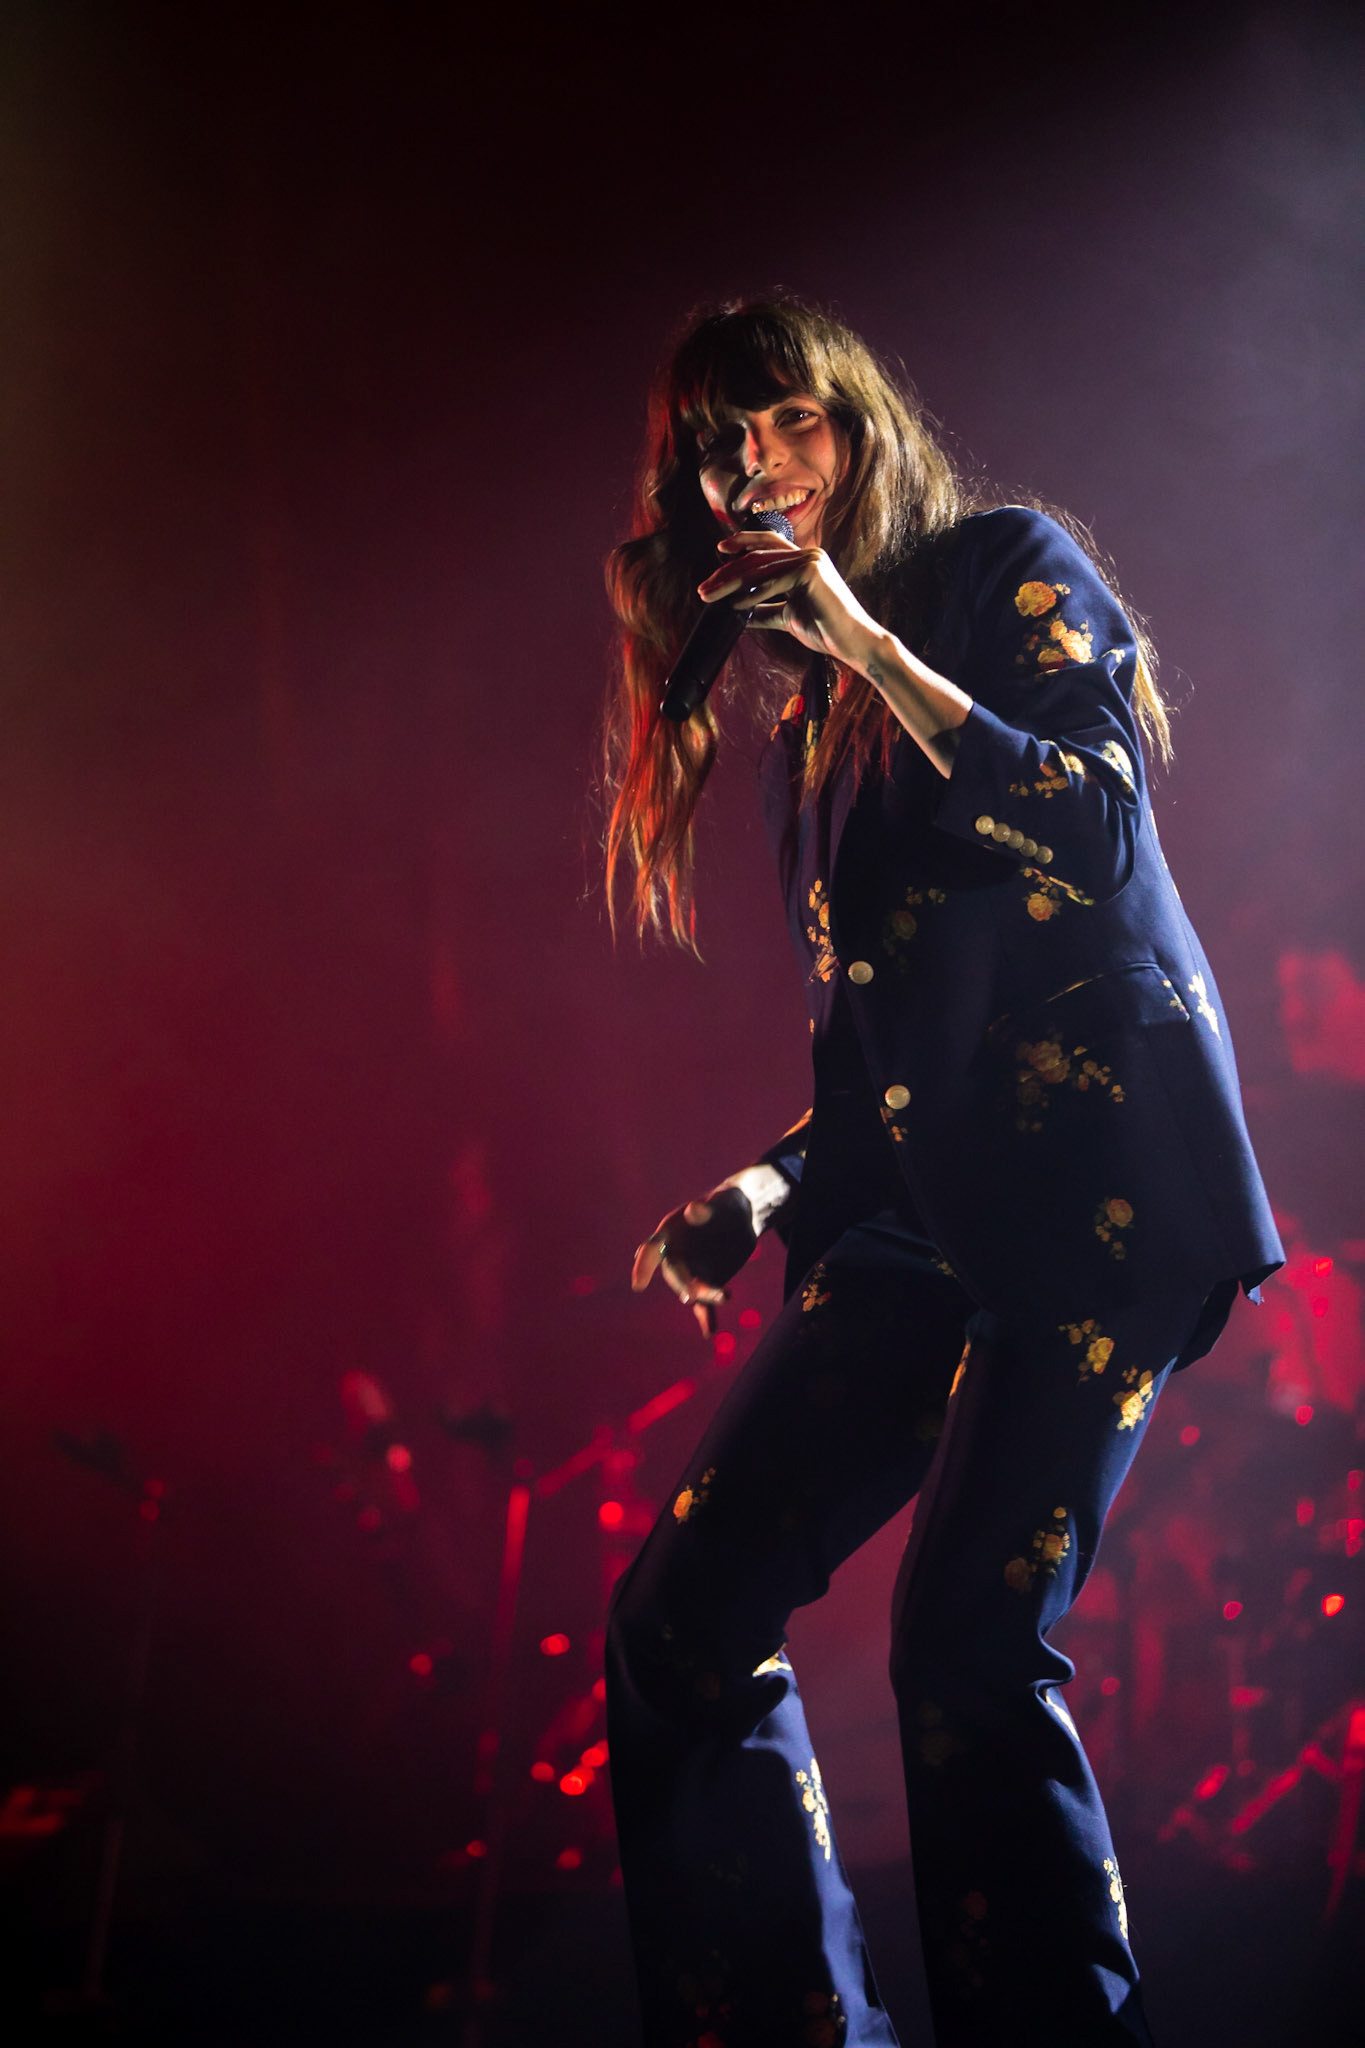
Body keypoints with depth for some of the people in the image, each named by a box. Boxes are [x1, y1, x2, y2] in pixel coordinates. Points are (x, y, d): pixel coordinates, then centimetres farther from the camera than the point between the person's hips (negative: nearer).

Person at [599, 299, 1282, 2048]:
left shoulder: (1007, 570, 6)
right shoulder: (801, 724, 22)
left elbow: (1098, 832, -10)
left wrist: (866, 642, -11)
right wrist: (764, 1193, 9)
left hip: (1103, 1158, -7)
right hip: (919, 1211, 7)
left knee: (967, 1640, -20)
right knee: (680, 1619, -1)